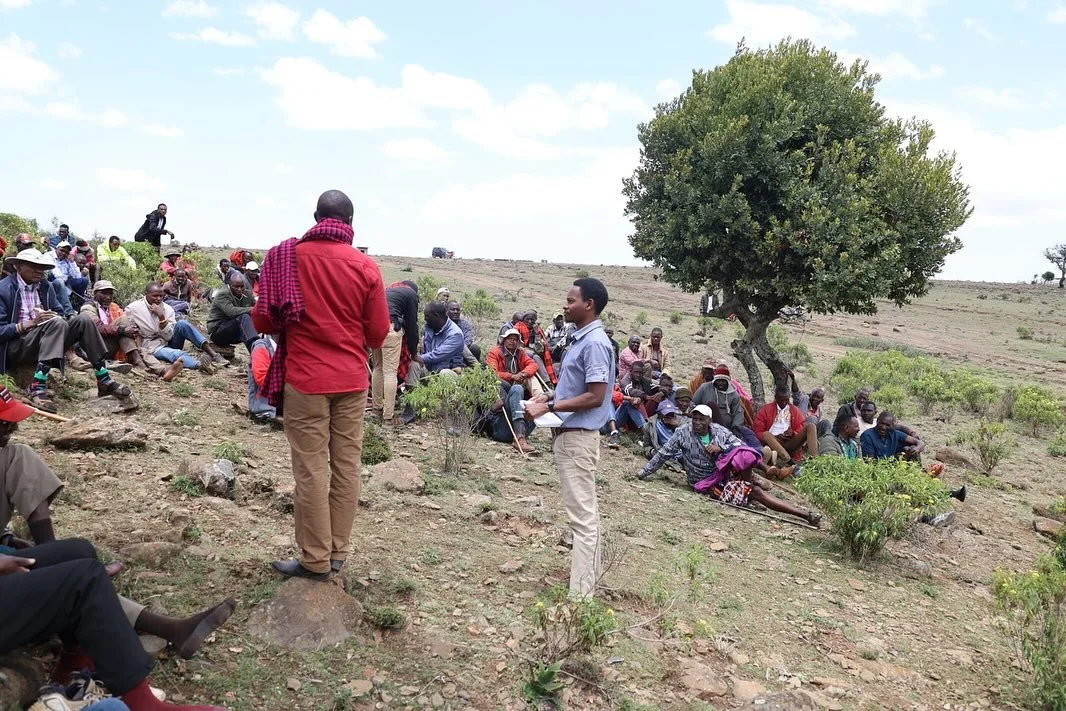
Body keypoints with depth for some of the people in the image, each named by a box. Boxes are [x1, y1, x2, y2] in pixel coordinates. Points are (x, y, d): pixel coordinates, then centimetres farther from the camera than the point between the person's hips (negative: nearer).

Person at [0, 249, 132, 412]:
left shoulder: (45, 286, 11)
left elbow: (60, 312, 12)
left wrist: (71, 317, -11)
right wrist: (30, 323, -24)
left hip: (43, 342, 6)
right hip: (15, 346, -6)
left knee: (83, 320, -14)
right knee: (56, 323, -32)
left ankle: (104, 381, -18)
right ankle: (37, 388, -38)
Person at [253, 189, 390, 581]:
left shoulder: (286, 256, -5)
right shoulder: (366, 267, -2)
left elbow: (263, 320, -1)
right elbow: (378, 334, 1)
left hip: (305, 379, -2)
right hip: (352, 380, 2)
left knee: (311, 469, 3)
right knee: (347, 465, 10)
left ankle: (315, 560, 11)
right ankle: (338, 551, 20)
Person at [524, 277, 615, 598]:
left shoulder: (595, 343, -18)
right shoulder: (582, 339, 12)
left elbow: (595, 397, -22)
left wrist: (549, 408, -20)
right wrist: (550, 397, 7)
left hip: (578, 437, -10)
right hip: (569, 434, 11)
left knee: (582, 515, -6)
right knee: (584, 510, 17)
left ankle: (580, 593, -1)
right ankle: (588, 575, 29)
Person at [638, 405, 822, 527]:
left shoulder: (720, 431, 1)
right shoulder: (683, 432, -8)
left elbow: (741, 446, -5)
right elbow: (663, 454, -4)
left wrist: (721, 448, -21)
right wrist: (645, 472, -5)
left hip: (726, 472, 4)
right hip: (708, 483, -4)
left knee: (743, 455, -31)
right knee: (756, 493, -21)